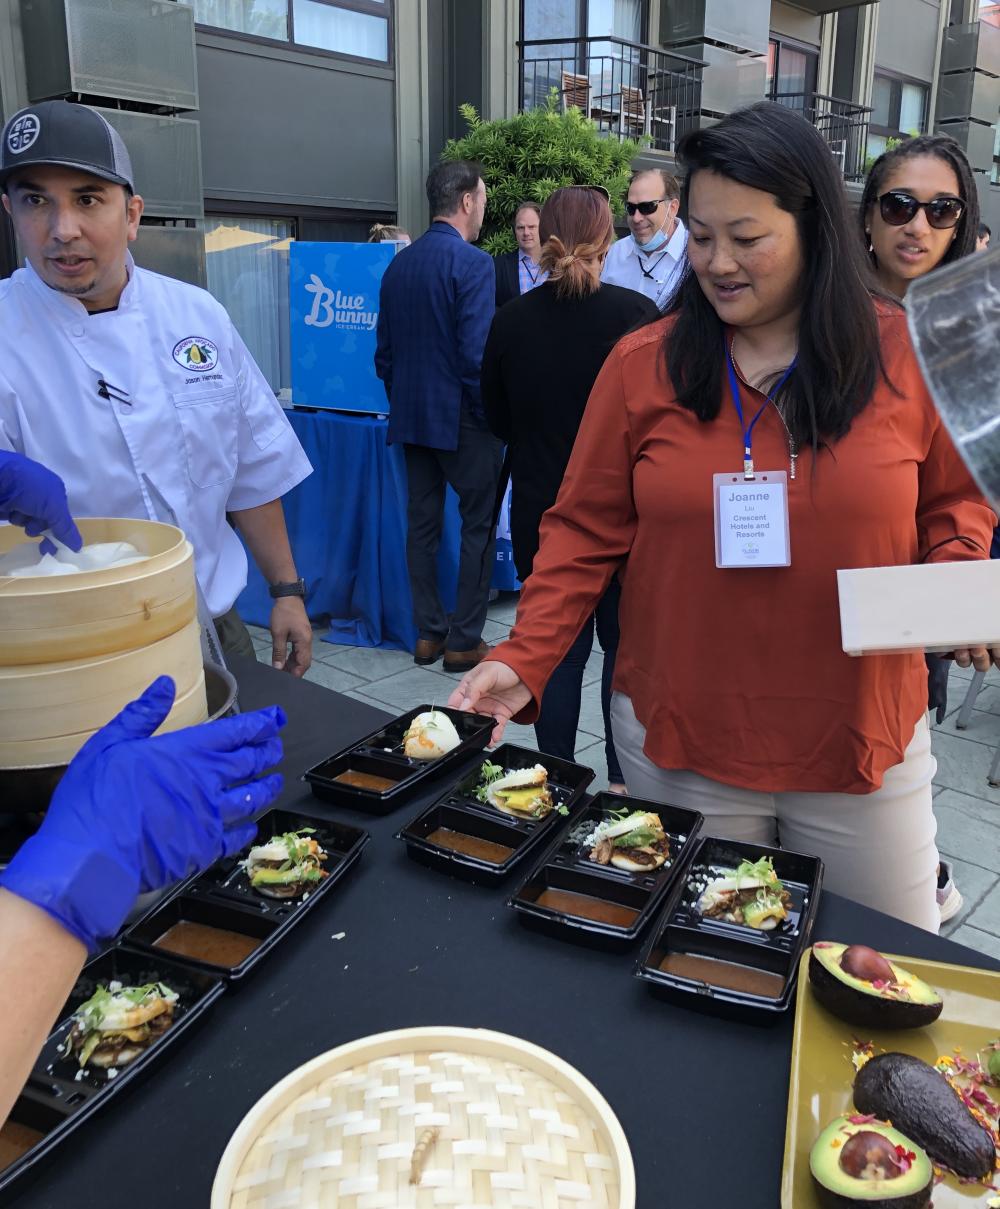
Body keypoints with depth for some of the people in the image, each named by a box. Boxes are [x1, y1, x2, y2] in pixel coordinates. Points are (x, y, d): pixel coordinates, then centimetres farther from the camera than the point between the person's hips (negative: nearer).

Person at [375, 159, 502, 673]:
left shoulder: (398, 265, 9)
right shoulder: (473, 263, -13)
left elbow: (384, 351, 12)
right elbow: (476, 354, -19)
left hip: (411, 414, 7)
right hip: (461, 418, -7)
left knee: (422, 521, 12)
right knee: (479, 525, 4)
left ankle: (428, 633, 20)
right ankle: (464, 641, 7)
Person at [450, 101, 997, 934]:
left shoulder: (905, 353, -1)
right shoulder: (643, 365, -3)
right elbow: (584, 535, -2)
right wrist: (523, 661, -12)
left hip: (863, 743, 1)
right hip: (680, 745, 0)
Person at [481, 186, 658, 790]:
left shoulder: (513, 319, -4)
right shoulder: (636, 314, -13)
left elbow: (497, 417, 8)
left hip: (539, 511, 2)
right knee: (624, 643, 14)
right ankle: (623, 776, 22)